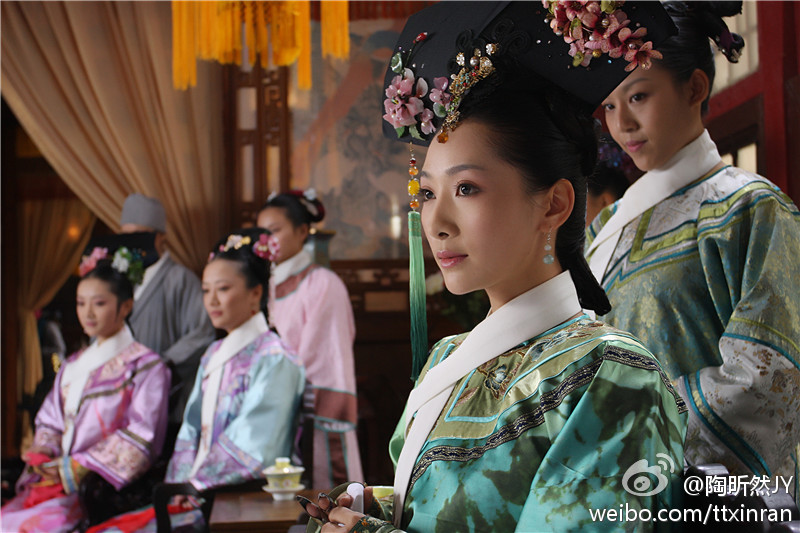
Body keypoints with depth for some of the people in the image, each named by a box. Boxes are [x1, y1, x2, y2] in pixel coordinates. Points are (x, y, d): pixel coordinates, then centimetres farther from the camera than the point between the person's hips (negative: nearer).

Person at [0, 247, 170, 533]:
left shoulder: (145, 366, 1)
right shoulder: (71, 367, 23)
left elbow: (140, 438, -7)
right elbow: (49, 421, 22)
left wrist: (79, 468, -12)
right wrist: (41, 455, -1)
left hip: (106, 484, -6)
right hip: (54, 480, 6)